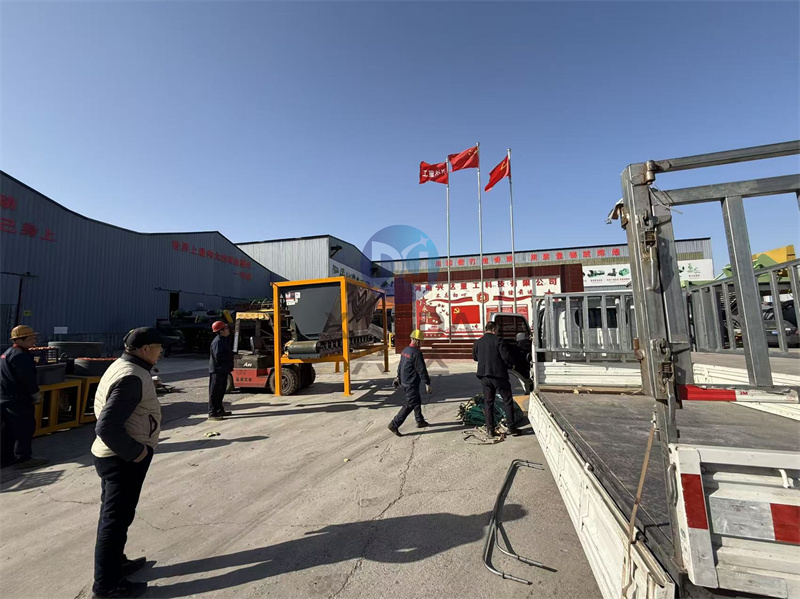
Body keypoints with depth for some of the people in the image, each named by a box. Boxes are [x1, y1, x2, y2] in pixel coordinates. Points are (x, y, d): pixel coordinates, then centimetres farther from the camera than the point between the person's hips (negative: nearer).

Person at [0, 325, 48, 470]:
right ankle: (23, 458, 4)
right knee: (25, 429, -1)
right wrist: (36, 394, -10)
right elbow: (27, 378, -22)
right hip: (19, 400, -10)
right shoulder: (21, 355, -18)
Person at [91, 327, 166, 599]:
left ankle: (115, 562, 41)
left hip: (112, 455, 10)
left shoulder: (120, 366, 6)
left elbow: (103, 409, 17)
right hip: (123, 459, -10)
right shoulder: (132, 377, -28)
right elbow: (107, 427, -31)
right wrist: (135, 451, -19)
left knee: (112, 513, 23)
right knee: (117, 518, 5)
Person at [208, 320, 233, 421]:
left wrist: (231, 354, 5)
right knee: (215, 392, -3)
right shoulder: (218, 341, -19)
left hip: (223, 370, 10)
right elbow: (218, 357, -27)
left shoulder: (223, 340, 14)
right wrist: (230, 356, -15)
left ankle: (219, 410, 29)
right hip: (217, 370, -10)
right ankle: (212, 413, 3)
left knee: (221, 391, 18)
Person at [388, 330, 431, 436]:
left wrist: (398, 377, 31)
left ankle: (420, 421, 34)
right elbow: (421, 370, -20)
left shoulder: (405, 350, 8)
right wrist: (427, 384, -14)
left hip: (404, 381, 10)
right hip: (412, 383, -10)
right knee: (409, 405, -3)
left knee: (417, 401, 22)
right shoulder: (416, 353, -21)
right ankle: (394, 424, -1)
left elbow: (400, 365, 19)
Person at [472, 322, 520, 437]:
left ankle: (490, 429, 13)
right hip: (499, 375, -4)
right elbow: (506, 357, -15)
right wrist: (511, 364, 6)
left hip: (484, 376, 4)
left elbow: (474, 357, 16)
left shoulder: (478, 342, 4)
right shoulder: (497, 340, -11)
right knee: (507, 401, 9)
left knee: (488, 402, 11)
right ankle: (511, 427, 12)